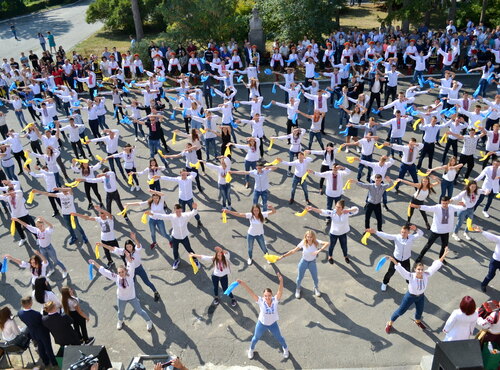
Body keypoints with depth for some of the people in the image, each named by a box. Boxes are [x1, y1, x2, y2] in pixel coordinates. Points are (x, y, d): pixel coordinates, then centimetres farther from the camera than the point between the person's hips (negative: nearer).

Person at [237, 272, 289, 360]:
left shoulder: (275, 300, -28)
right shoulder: (260, 301, -29)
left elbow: (280, 291, -45)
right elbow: (251, 292, -40)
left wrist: (281, 281, -63)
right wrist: (243, 284, -54)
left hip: (273, 324, 0)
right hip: (261, 324, 0)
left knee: (279, 338, 24)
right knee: (256, 338, 24)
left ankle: (285, 348, 56)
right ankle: (251, 349, 57)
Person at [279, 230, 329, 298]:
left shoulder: (316, 242, -22)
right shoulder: (303, 243, -22)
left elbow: (327, 243, -34)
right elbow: (293, 251, -17)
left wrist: (319, 250, -45)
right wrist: (283, 256, -20)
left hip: (312, 262, 0)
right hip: (304, 261, 0)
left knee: (315, 278, 14)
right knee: (300, 277, 14)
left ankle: (316, 288, 48)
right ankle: (298, 289, 44)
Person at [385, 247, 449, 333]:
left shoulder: (426, 275, -25)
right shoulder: (411, 276, -35)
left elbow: (435, 266, -25)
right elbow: (401, 270, -49)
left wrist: (444, 255, -31)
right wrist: (394, 261, -65)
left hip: (421, 296, 4)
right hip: (410, 296, -4)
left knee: (420, 311, 29)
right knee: (400, 311, 12)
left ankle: (417, 321, 65)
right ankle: (390, 324, 36)